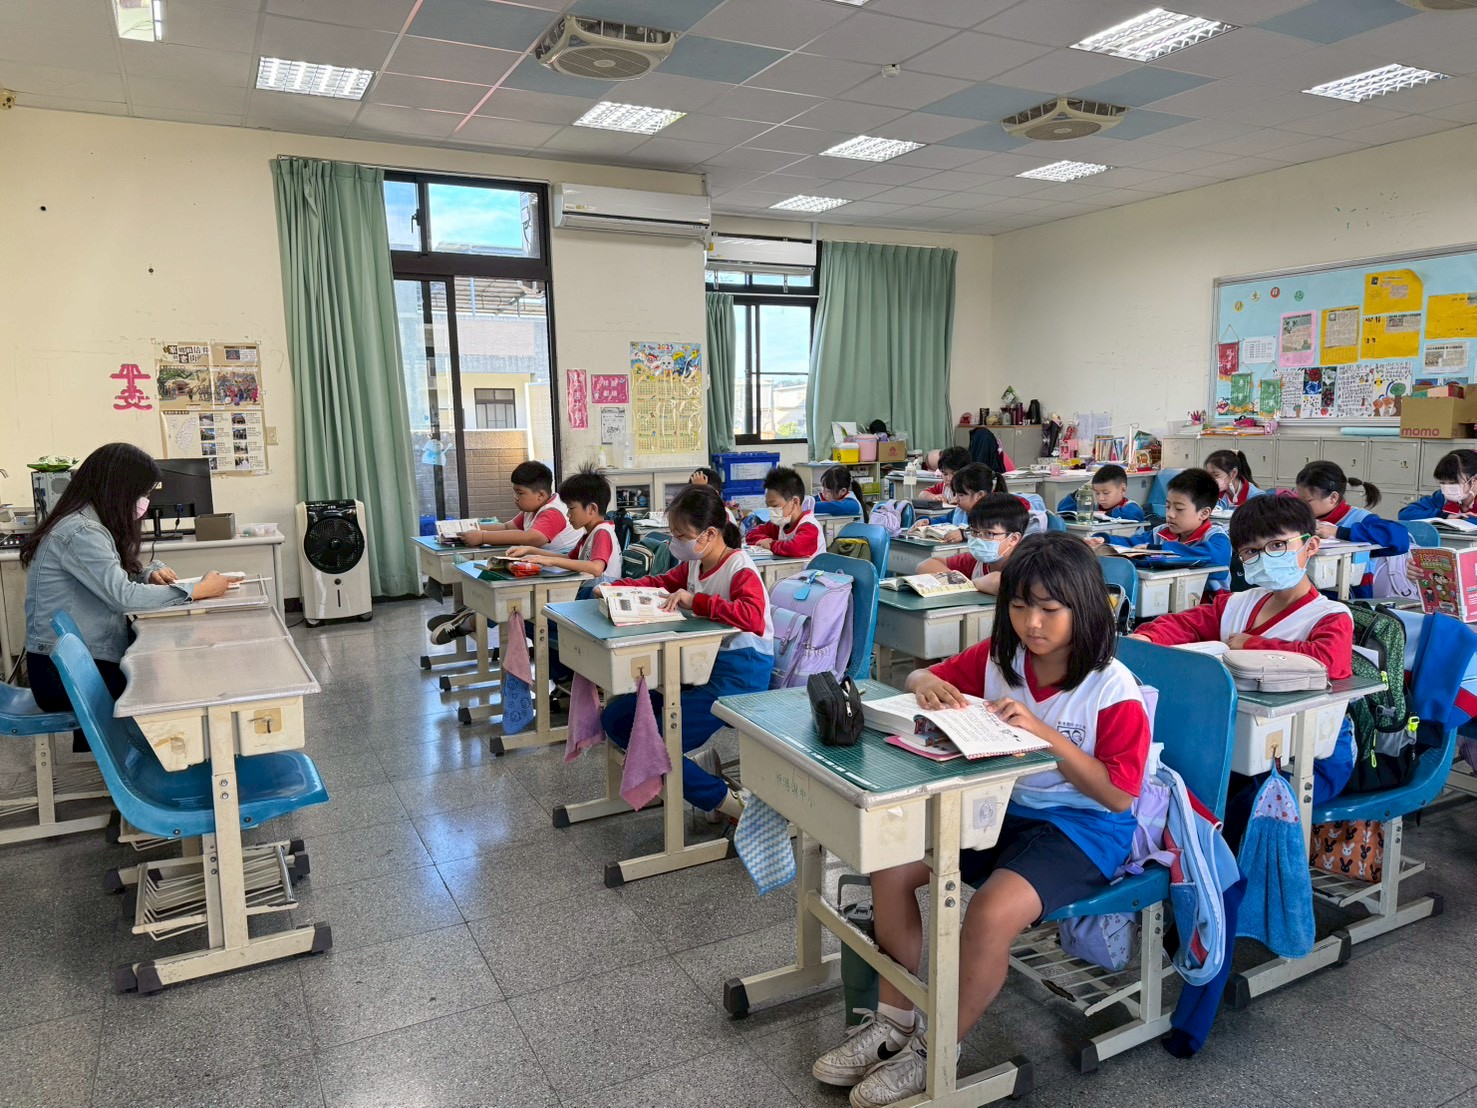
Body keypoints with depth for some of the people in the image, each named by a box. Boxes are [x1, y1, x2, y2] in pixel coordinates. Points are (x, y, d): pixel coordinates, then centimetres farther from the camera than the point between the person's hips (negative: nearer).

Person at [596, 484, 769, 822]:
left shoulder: (740, 570, -16)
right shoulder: (693, 564, 8)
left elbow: (754, 619, -33)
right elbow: (660, 584, 24)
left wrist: (697, 601, -33)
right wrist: (615, 587, 8)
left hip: (740, 671, -10)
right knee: (615, 718, 6)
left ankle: (730, 803, 0)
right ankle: (702, 765, 5)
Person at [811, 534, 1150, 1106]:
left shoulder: (1112, 687, -17)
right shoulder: (997, 658, -3)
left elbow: (1118, 795, -18)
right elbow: (924, 677, 9)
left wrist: (1044, 732, -29)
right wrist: (925, 683, -18)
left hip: (1083, 826, -6)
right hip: (1000, 805, 6)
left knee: (993, 911, -31)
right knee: (890, 864, -11)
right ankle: (893, 1021, 7)